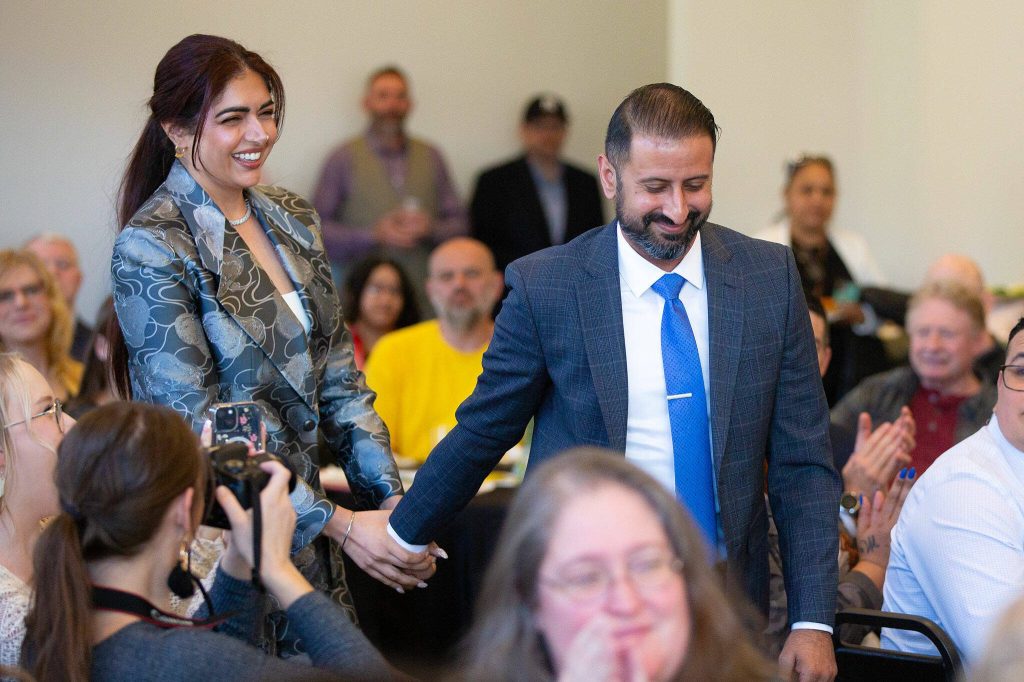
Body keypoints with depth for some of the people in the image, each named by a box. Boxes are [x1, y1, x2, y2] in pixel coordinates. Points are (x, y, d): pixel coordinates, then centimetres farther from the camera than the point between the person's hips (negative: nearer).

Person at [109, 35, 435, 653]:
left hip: (306, 527, 6)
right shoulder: (151, 249, -15)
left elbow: (337, 375, 8)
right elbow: (199, 424, -19)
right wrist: (338, 525, -22)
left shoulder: (292, 220, 7)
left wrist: (392, 498, -7)